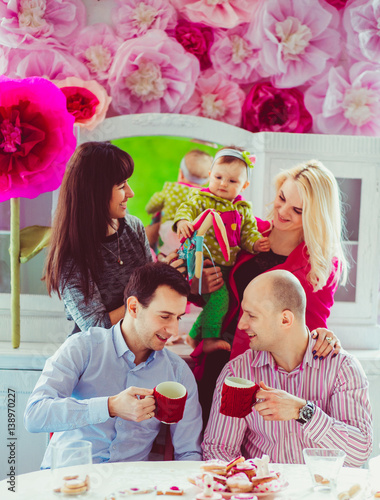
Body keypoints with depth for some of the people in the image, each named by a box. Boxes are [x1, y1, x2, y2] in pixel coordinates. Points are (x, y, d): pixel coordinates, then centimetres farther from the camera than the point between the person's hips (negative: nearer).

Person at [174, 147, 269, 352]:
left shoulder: (243, 209, 12)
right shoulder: (203, 200, -3)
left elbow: (249, 232, 11)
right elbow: (187, 208, -19)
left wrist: (256, 243, -11)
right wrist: (182, 220, -41)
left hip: (227, 265, 6)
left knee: (214, 302, 12)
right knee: (219, 297, -21)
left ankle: (195, 335, 31)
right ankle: (210, 337, -6)